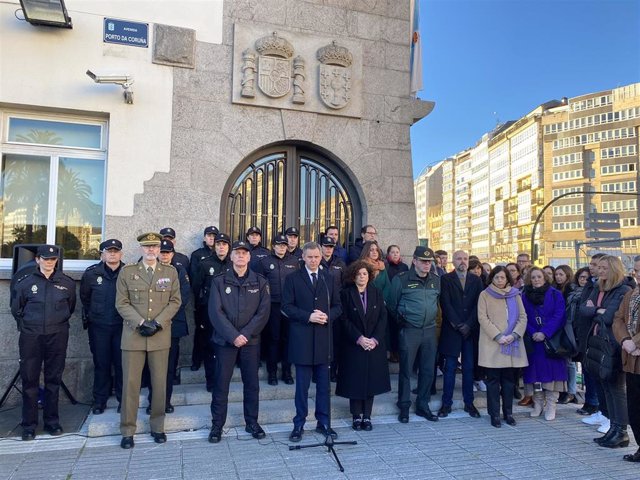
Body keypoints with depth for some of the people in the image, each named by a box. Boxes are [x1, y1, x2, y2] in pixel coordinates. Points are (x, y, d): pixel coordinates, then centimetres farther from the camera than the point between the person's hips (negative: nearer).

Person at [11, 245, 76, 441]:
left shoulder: (67, 283, 3)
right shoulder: (25, 283, 2)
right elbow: (16, 309, 13)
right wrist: (27, 325, 11)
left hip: (57, 337, 1)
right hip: (30, 338, 0)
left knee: (54, 380, 8)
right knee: (29, 381, 3)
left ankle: (52, 422, 19)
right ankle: (29, 426, 14)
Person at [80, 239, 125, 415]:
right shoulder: (91, 273, -1)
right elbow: (84, 297, 12)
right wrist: (90, 315, 15)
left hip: (122, 326, -1)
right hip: (98, 327, 1)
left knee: (122, 363, 4)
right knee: (101, 364, 10)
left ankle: (123, 399, 17)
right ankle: (99, 401, 21)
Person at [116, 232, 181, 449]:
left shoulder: (170, 272, 6)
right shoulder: (127, 271, 4)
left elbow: (175, 301, 3)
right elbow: (121, 303, 1)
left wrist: (158, 323, -9)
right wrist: (141, 323, -12)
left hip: (161, 336, 1)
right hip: (133, 335, -1)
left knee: (160, 383, 7)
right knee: (130, 383, 2)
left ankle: (157, 427, 21)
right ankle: (127, 431, 15)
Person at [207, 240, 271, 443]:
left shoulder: (260, 282, 3)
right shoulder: (219, 281, 0)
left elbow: (263, 312, -4)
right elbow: (215, 312, -7)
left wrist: (245, 335, -13)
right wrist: (233, 336, -15)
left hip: (251, 340, 1)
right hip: (225, 340, -1)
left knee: (252, 383, 9)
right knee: (221, 383, 4)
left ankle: (252, 422, 23)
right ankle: (217, 425, 17)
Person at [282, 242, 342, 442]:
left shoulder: (329, 279, 12)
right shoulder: (293, 278, 2)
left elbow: (338, 306, 10)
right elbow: (287, 306, -4)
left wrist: (327, 316, -10)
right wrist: (308, 316, -16)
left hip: (323, 337, 3)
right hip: (302, 338, -3)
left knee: (323, 384, 9)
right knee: (302, 385, 4)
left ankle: (323, 422, 22)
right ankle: (299, 424, 17)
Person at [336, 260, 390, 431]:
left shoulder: (377, 293, 5)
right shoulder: (346, 294, -3)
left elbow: (383, 317, 0)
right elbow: (344, 319, -8)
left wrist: (375, 339, -11)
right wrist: (359, 338, -16)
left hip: (374, 345, 3)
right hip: (353, 345, -2)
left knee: (371, 380, 5)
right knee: (355, 381, 3)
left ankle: (367, 416, 15)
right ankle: (356, 417, 15)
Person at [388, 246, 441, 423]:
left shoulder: (436, 280, 9)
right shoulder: (401, 279, -5)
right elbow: (392, 305, 1)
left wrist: (433, 317, 13)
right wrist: (401, 321, 2)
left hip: (430, 330, 5)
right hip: (409, 331, -4)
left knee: (428, 370, 10)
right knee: (406, 370, 2)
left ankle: (422, 405, 24)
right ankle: (404, 407, 15)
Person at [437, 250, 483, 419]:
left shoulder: (476, 280, 9)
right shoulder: (446, 279, 2)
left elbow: (478, 304, 1)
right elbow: (445, 304, -6)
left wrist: (469, 325, -9)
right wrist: (458, 325, -12)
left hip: (471, 330, 2)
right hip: (451, 330, -2)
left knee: (469, 367, 7)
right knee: (450, 368, 2)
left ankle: (469, 403, 17)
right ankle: (446, 403, 9)